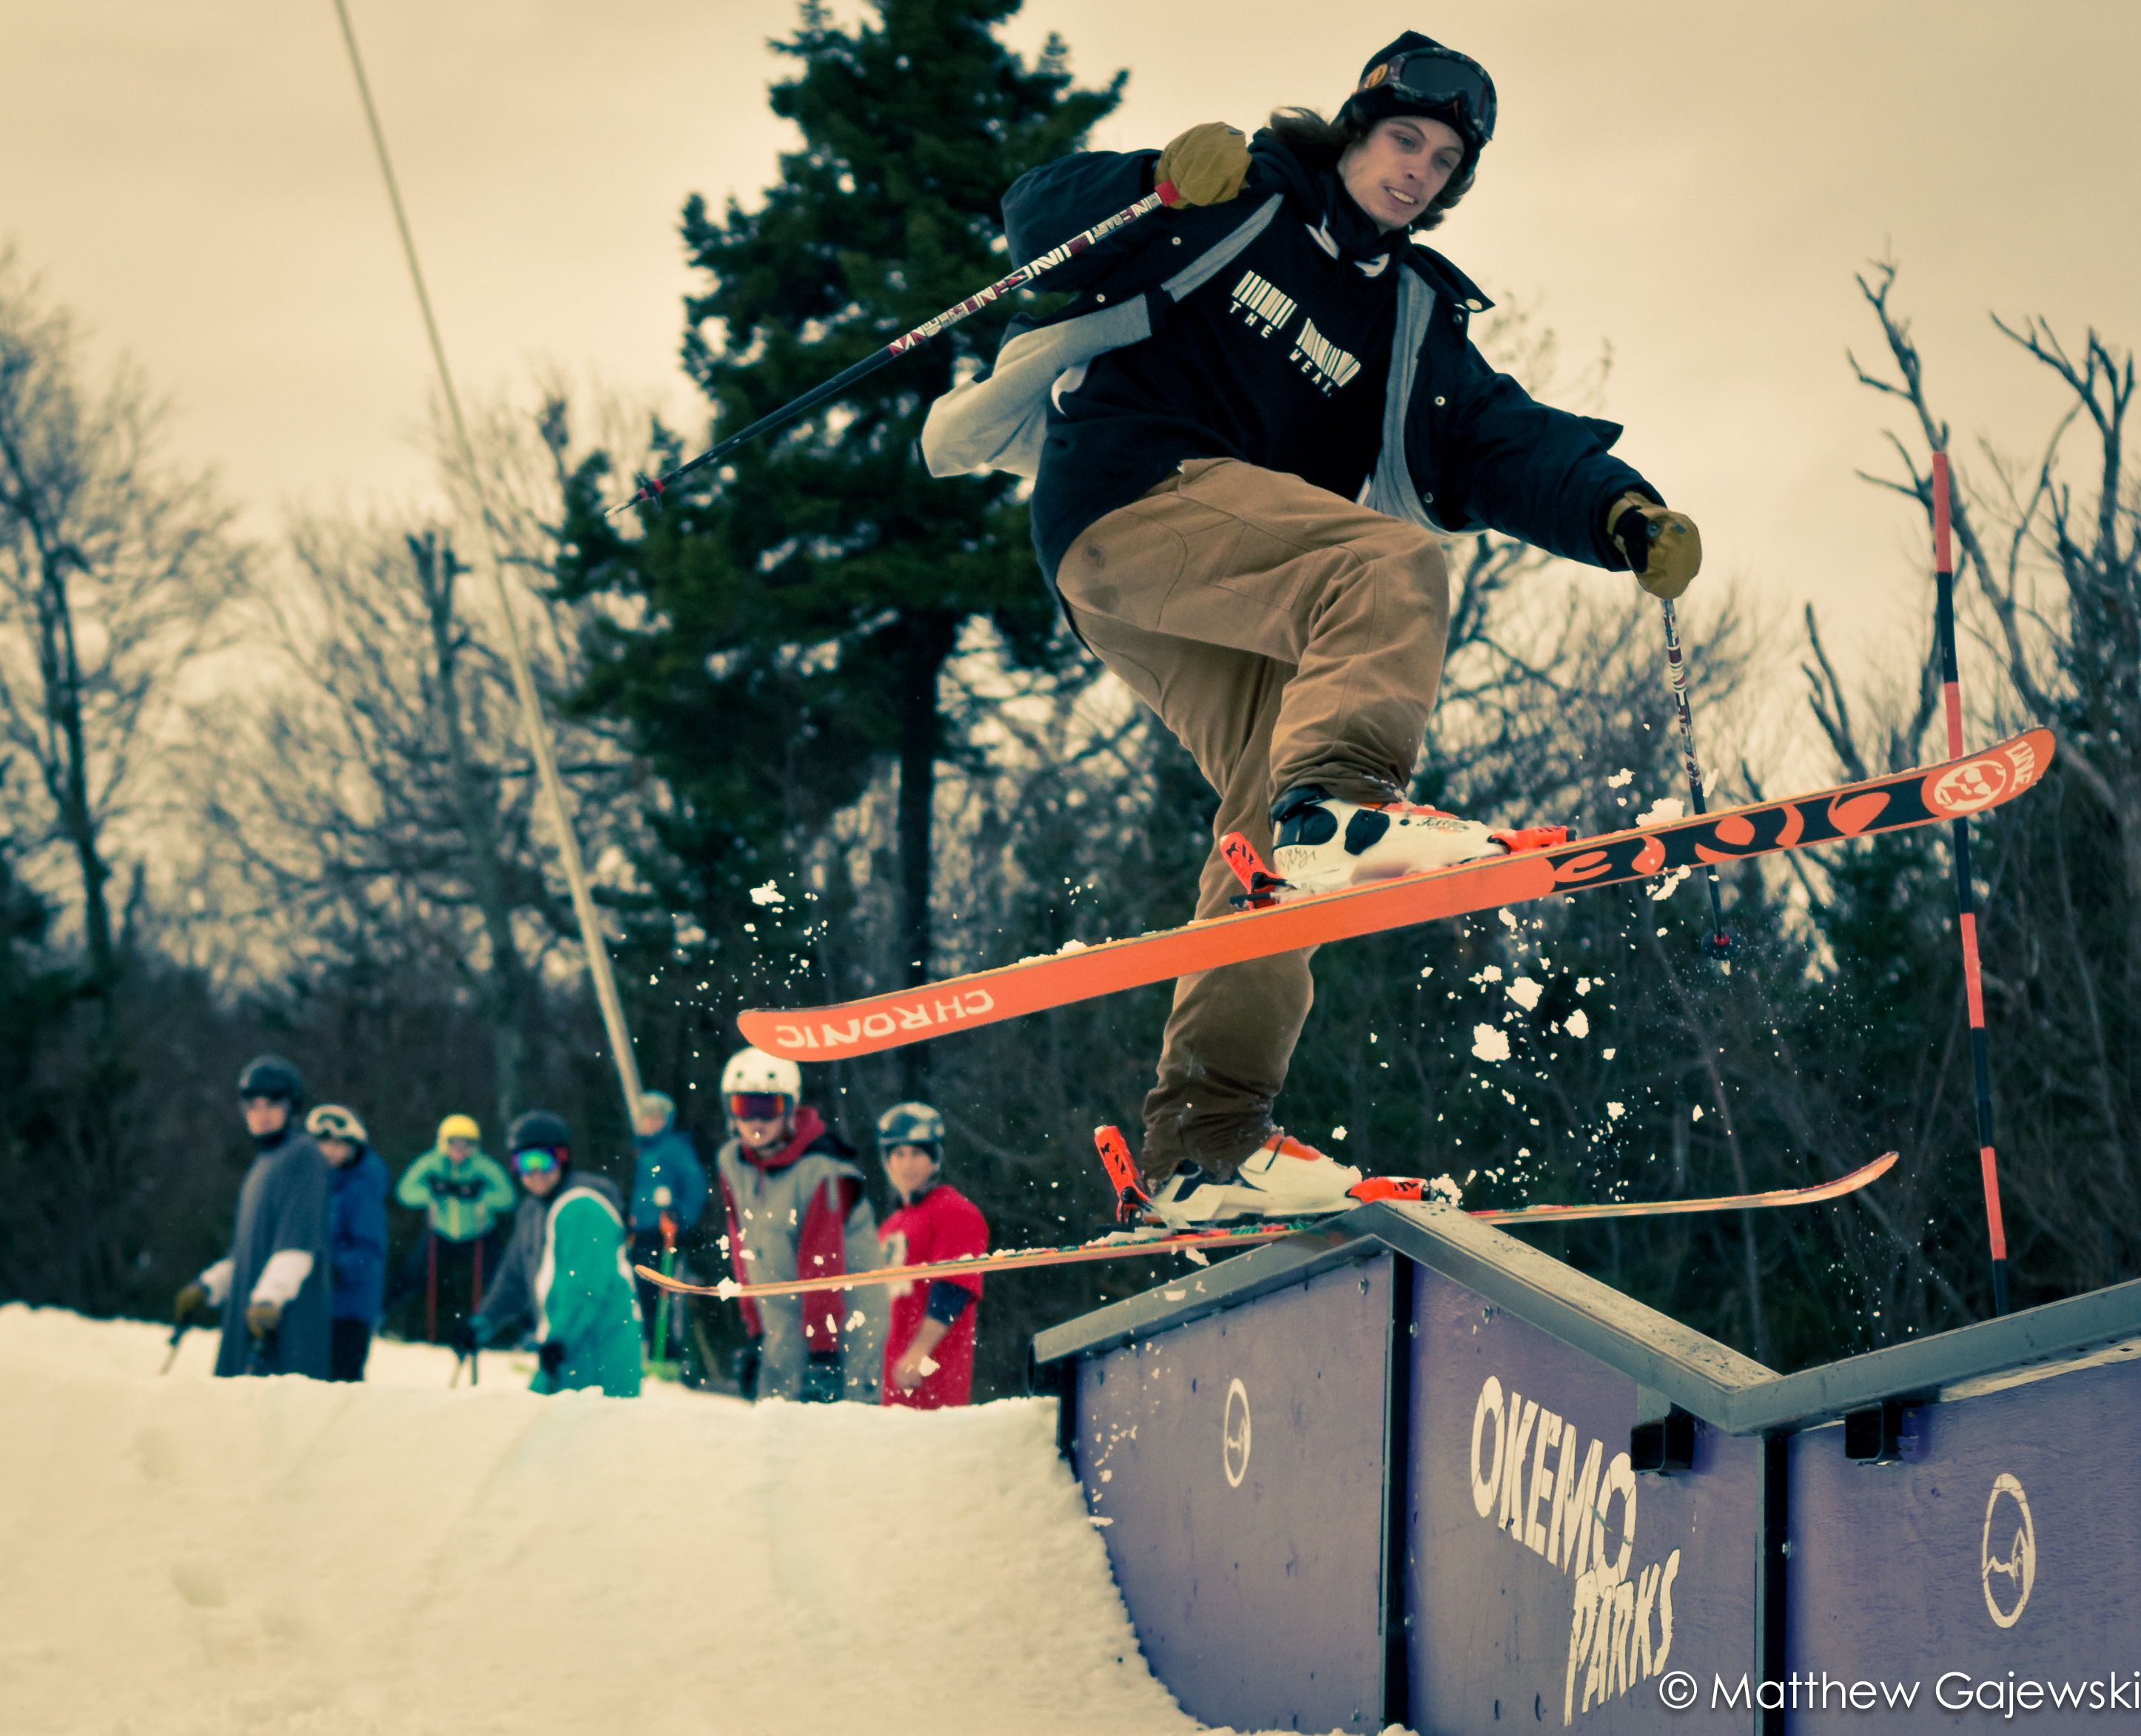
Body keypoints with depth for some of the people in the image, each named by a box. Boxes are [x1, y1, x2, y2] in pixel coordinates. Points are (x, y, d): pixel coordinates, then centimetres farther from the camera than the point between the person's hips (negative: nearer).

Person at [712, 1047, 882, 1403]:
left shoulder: (823, 1170, -18)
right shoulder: (731, 1162, 3)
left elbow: (822, 1266, -21)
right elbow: (744, 1252, 10)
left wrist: (823, 1356, -22)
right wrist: (756, 1333, 10)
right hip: (782, 1329, 6)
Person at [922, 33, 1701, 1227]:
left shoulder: (1414, 321, 23)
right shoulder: (1242, 201, 8)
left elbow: (1504, 445, 9)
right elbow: (1042, 221, 0)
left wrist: (1622, 513, -10)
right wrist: (1160, 185, -20)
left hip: (1221, 597, 7)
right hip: (1127, 499, -7)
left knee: (1273, 820, -6)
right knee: (1391, 566, -28)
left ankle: (1204, 1149, -7)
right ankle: (1337, 802, -53)